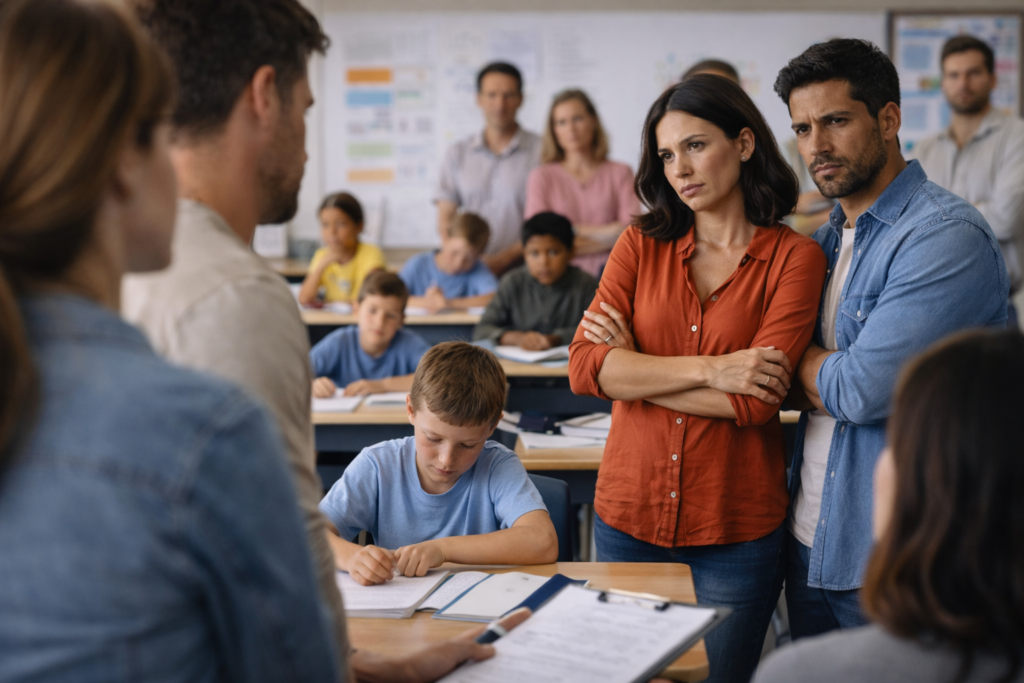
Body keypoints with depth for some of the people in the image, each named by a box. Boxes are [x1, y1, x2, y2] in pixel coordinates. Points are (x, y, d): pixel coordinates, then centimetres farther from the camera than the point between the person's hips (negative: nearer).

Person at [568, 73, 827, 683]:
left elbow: (755, 401, -16)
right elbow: (585, 368, -9)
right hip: (629, 515, 3)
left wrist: (635, 368, -10)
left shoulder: (795, 257, -5)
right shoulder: (642, 245, 3)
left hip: (736, 530, -3)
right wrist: (708, 369, -17)